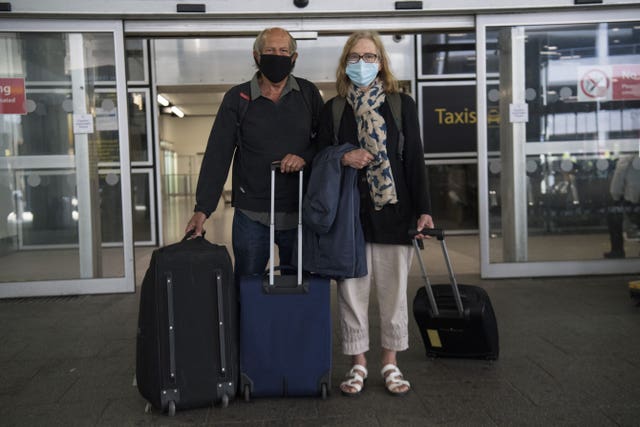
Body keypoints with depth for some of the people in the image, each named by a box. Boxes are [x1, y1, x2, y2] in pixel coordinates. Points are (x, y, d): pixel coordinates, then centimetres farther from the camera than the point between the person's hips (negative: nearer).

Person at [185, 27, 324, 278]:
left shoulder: (308, 93, 4)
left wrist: (306, 157, -15)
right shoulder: (237, 98, 0)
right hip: (251, 214, -1)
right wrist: (202, 209, -10)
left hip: (299, 213, 1)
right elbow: (217, 155, -3)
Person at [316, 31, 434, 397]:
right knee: (352, 290, 4)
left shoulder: (402, 105, 6)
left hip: (393, 213, 0)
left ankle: (391, 364, 21)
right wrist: (342, 159, -12)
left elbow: (415, 161, 3)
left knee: (394, 291, 6)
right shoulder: (333, 109, 7)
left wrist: (423, 210, -4)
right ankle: (359, 365, 18)